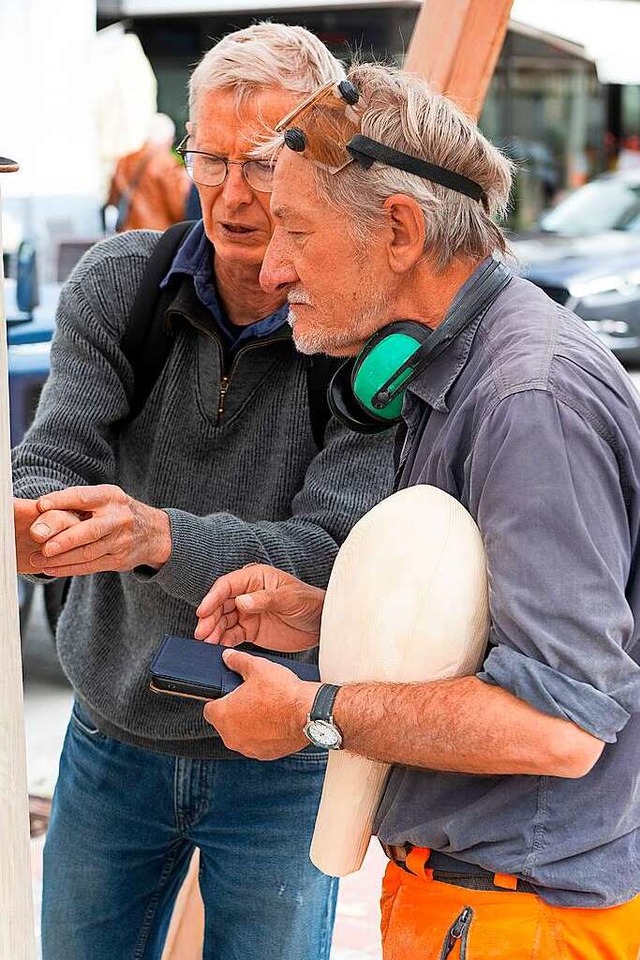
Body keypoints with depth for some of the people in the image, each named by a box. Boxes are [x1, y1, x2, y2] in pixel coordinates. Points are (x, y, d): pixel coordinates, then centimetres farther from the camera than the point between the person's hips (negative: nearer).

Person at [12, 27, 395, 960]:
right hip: (113, 733, 3)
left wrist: (161, 536, -42)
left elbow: (332, 555, -25)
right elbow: (58, 452, -16)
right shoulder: (118, 283, -8)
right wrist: (38, 516, -41)